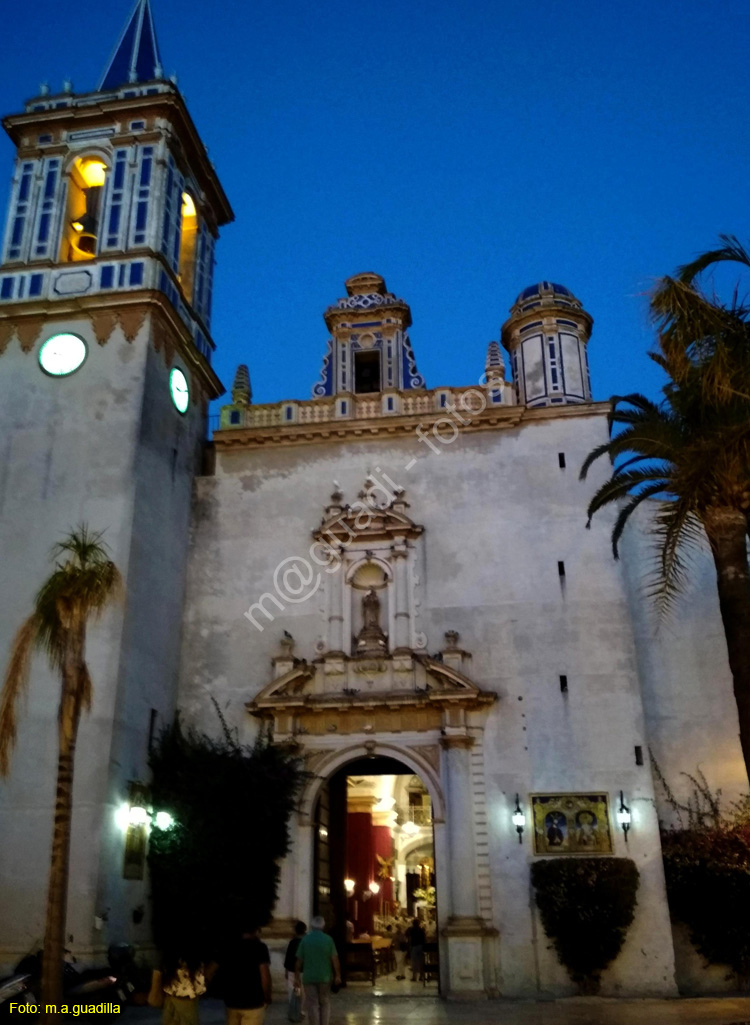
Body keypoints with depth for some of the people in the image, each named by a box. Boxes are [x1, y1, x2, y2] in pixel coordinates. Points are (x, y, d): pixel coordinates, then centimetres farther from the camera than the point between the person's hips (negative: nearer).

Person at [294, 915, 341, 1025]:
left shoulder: (305, 939, -3)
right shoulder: (328, 939, -5)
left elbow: (299, 960, -3)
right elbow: (335, 959, -7)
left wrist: (297, 976, 5)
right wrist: (338, 975, 0)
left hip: (309, 977, 0)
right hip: (325, 977, 0)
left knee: (312, 1005, 5)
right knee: (325, 1004, 15)